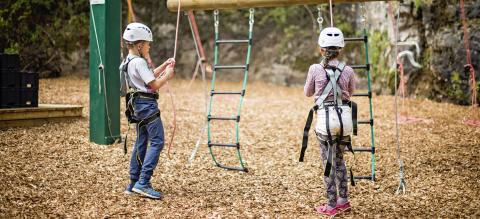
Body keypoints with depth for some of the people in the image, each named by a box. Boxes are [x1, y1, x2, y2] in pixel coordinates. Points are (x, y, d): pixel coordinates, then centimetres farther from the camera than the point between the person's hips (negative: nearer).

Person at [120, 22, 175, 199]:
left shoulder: (129, 62, 15)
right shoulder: (139, 62, -16)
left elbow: (150, 75, 26)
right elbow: (154, 84, -17)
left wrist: (165, 65, 19)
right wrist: (168, 75, -2)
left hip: (137, 105, 10)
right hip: (147, 104, -10)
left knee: (141, 143, 14)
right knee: (157, 141, -10)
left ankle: (133, 184, 17)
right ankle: (143, 183, -16)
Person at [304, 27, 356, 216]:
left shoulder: (315, 69, -7)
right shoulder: (348, 71, -2)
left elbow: (308, 93, 10)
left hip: (325, 119, -3)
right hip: (344, 118, 3)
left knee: (328, 163, 6)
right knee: (339, 159, 20)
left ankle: (331, 206, 10)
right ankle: (343, 200, 27)